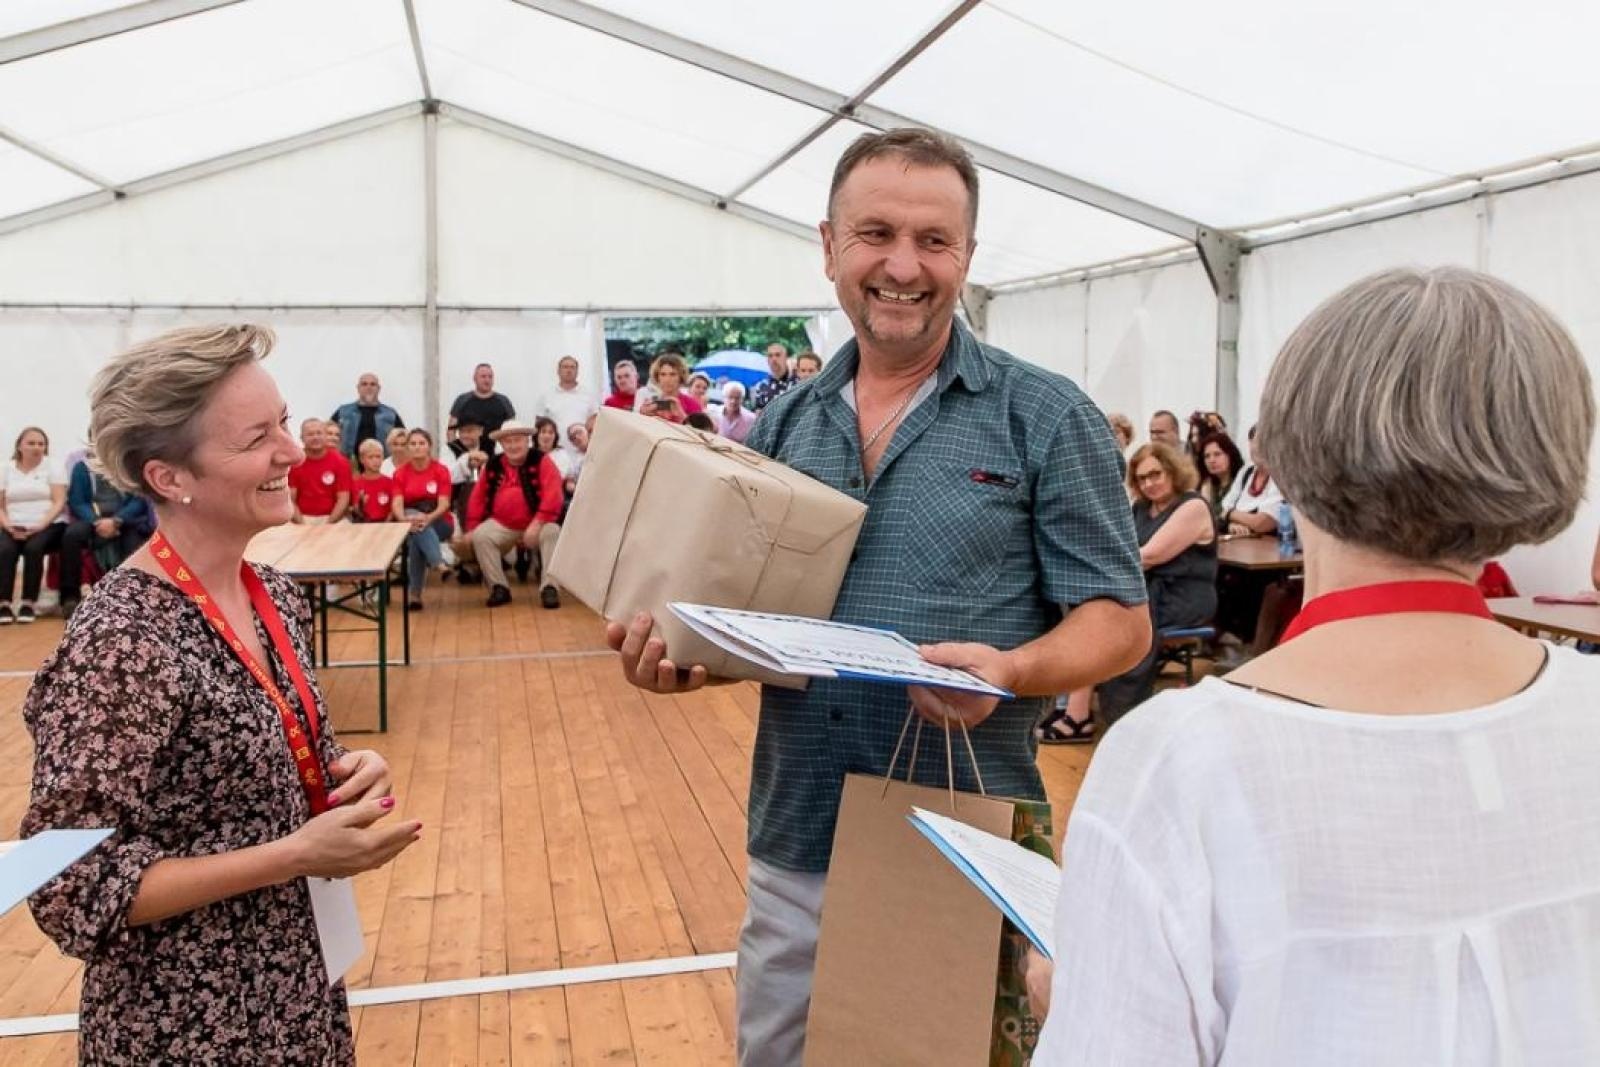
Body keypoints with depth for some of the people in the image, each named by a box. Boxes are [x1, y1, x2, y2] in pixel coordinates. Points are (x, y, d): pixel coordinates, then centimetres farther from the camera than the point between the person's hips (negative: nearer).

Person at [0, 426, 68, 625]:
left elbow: (59, 502, -3)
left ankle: (28, 603, -26)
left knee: (34, 548, -33)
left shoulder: (53, 468, 6)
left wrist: (40, 525, -17)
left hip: (48, 525, -2)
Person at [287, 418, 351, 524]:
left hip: (333, 520, 0)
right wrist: (301, 524, -13)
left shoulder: (340, 462, 1)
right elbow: (290, 499, 1)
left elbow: (343, 499, -3)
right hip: (303, 519, 0)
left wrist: (329, 524, -15)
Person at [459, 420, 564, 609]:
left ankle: (549, 587, -26)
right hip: (502, 525, 3)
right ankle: (499, 586, -12)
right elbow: (478, 499, 11)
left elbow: (553, 496, -17)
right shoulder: (492, 466, 7)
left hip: (536, 524, -3)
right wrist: (471, 529, 4)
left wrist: (537, 524, -27)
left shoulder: (541, 462, -5)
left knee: (552, 532, -33)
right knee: (480, 536, -23)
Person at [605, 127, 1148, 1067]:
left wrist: (1008, 671, -26)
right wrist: (679, 647, -10)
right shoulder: (784, 423, 5)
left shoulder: (1047, 419, -7)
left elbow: (1121, 621, -6)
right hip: (793, 844, 4)